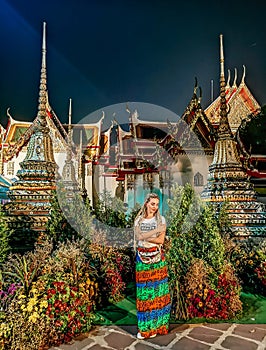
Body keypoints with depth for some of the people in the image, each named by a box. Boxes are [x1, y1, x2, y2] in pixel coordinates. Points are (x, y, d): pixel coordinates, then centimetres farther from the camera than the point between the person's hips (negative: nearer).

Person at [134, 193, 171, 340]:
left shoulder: (161, 219, 1)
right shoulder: (138, 220, 4)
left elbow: (161, 240, -8)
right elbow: (138, 237, -12)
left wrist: (144, 237, -13)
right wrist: (157, 230, -17)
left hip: (157, 257, -1)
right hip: (142, 258, 1)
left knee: (156, 289, 3)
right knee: (143, 290, 4)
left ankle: (155, 325, 19)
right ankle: (144, 327, 17)